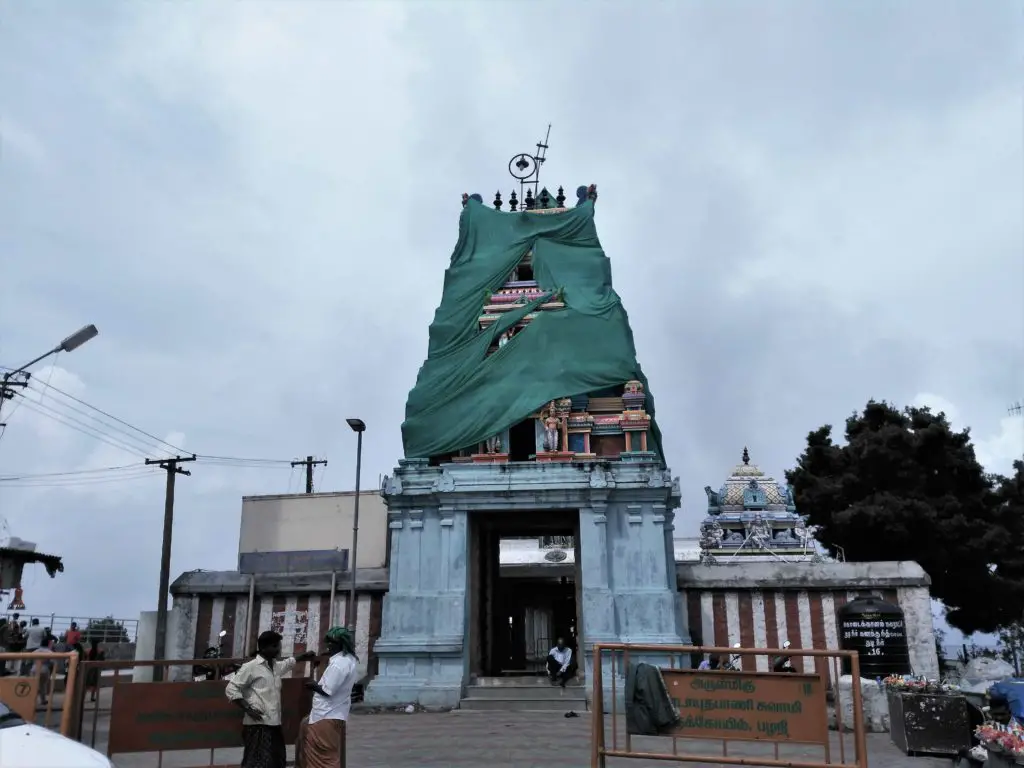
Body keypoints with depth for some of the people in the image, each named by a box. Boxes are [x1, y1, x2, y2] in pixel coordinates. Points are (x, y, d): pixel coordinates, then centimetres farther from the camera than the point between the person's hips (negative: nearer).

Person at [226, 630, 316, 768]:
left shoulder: (276, 666, 15)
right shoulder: (250, 667, -9)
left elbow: (290, 662, 37)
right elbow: (231, 689, -10)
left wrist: (304, 656, 22)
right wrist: (248, 709, -16)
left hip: (274, 724, 9)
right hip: (258, 725, -8)